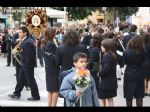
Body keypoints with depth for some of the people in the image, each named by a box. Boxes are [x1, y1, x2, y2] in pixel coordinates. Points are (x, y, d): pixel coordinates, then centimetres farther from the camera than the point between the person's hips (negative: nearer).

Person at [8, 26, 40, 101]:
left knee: (30, 80, 1)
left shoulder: (28, 42, -24)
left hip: (28, 64, -10)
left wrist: (26, 65, -20)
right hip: (24, 64, 10)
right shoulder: (25, 41, 7)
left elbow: (29, 56, -26)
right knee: (21, 79, 17)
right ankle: (17, 94, 29)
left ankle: (36, 96, 12)